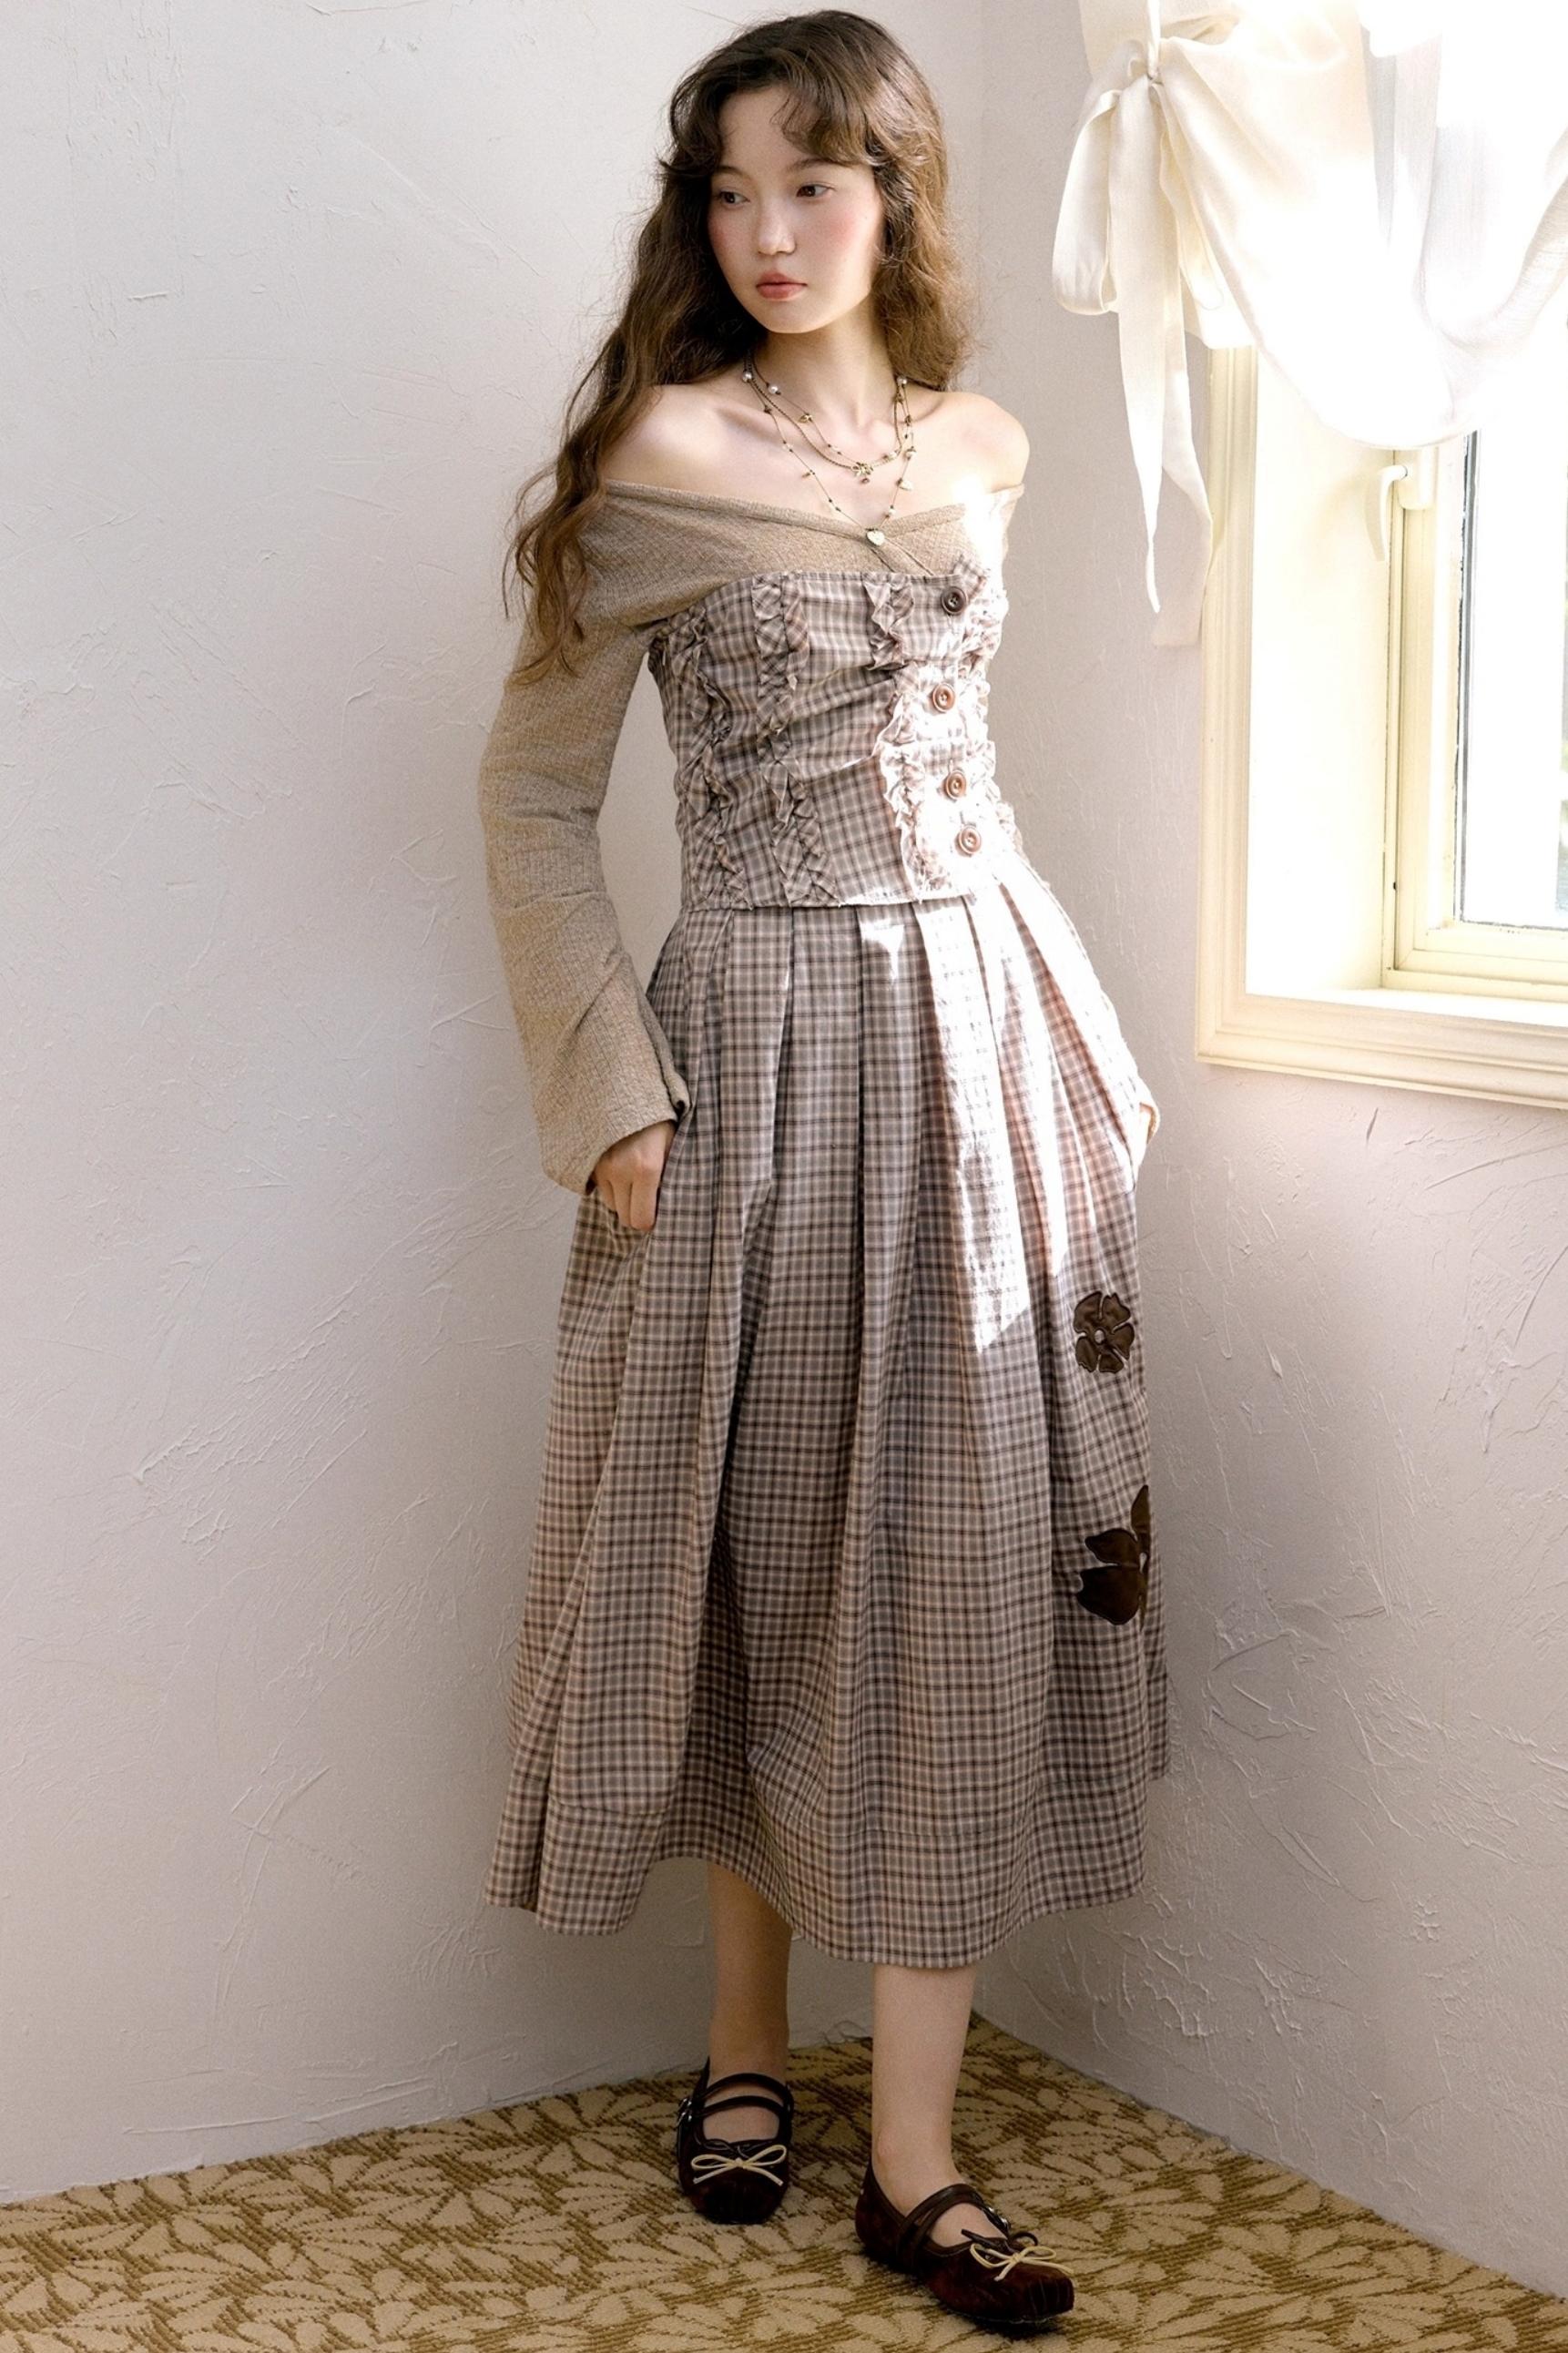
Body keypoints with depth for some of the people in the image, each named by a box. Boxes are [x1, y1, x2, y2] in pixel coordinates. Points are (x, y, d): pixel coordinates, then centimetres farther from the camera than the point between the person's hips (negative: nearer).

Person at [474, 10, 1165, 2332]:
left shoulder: (986, 454, 8)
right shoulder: (656, 463, -6)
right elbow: (534, 792, -3)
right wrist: (609, 1083, -9)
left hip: (981, 1026, 4)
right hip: (762, 1039, -3)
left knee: (969, 1556, 0)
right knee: (758, 1539, 7)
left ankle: (914, 2152, 6)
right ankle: (744, 2031, 27)